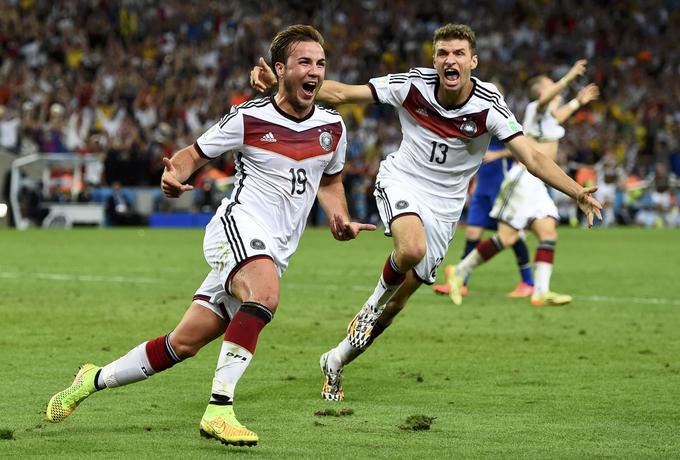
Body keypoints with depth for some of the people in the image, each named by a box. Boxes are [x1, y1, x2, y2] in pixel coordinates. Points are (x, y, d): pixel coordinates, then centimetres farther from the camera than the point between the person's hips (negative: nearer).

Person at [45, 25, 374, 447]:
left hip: (274, 253, 6)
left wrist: (341, 220, 8)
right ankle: (219, 410, -38)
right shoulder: (249, 117, -4)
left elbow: (330, 180, 27)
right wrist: (174, 174, -16)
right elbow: (193, 154, 7)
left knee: (185, 342, 3)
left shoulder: (332, 127, 9)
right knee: (265, 294, -38)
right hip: (239, 225, -5)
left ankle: (95, 380, 22)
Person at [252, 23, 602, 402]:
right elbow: (340, 93, -11)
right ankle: (375, 299, -3)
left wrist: (578, 193, -35)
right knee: (412, 248, -36)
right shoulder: (412, 84, -15)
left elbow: (532, 158, -21)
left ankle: (337, 361, 29)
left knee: (398, 301, 7)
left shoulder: (489, 105, -17)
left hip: (444, 207, 2)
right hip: (401, 182, -2)